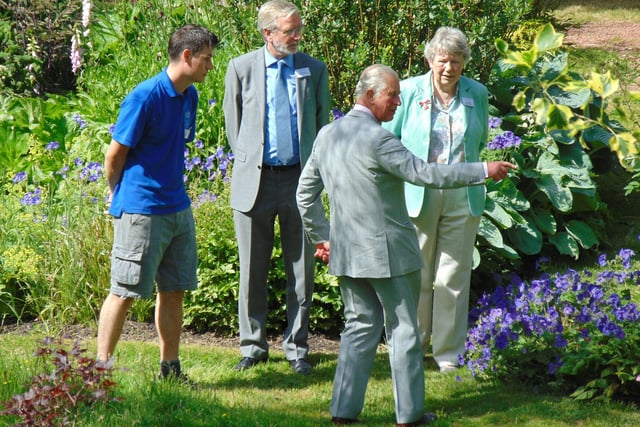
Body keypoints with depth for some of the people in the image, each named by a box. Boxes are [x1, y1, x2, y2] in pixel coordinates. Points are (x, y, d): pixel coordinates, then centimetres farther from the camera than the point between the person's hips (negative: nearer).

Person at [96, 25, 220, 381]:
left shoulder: (190, 96, 10)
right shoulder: (144, 97, -16)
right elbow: (115, 155, -9)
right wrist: (119, 193, 7)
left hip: (178, 207, 8)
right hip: (140, 210, -8)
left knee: (174, 290, 11)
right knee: (125, 291, -3)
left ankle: (170, 368, 20)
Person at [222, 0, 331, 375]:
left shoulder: (315, 70, 5)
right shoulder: (242, 68, 2)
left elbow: (323, 122, 14)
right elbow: (233, 123, 11)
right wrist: (248, 162, 9)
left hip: (300, 178, 1)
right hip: (255, 178, -1)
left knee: (301, 269, 4)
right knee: (253, 270, 5)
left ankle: (297, 347, 13)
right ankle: (253, 345, 16)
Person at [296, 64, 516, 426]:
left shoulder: (327, 135, 7)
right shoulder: (377, 139, -18)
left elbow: (306, 192, 14)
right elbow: (425, 173, -19)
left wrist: (321, 237, 21)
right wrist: (484, 171, -13)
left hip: (346, 253, 7)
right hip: (387, 252, -7)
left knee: (360, 327, 14)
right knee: (403, 329, 5)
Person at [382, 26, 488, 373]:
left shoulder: (477, 94, 5)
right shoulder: (409, 91, -2)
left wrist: (466, 166, 11)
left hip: (462, 197, 2)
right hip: (417, 196, -2)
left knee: (453, 278, 3)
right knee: (416, 276, 3)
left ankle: (449, 353, 13)